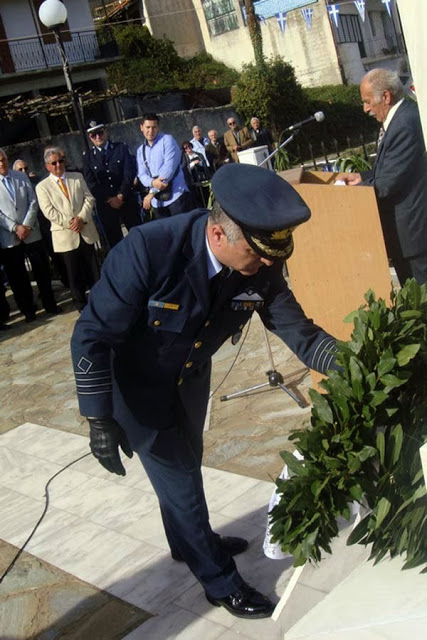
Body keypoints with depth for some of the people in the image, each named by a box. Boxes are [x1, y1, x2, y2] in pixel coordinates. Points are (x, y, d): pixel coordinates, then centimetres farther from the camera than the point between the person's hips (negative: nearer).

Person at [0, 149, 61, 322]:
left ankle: (50, 304, 21)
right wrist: (16, 228, -14)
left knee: (42, 271, 8)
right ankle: (27, 310, 20)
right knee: (17, 277, 7)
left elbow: (33, 202, 2)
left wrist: (26, 226, -9)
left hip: (31, 233, 2)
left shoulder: (21, 176, 5)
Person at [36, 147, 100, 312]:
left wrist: (81, 218, -12)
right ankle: (80, 303, 18)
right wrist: (69, 223, -15)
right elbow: (49, 211, -8)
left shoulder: (77, 177, 8)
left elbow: (89, 198, 3)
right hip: (65, 235, -2)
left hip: (86, 231, 2)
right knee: (74, 272, 6)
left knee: (92, 267, 9)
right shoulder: (42, 187, -1)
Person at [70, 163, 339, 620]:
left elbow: (301, 334, -13)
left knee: (186, 465, 25)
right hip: (136, 385, -5)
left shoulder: (262, 266, -23)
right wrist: (100, 420, -28)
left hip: (190, 378, 5)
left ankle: (191, 543, 52)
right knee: (178, 479, 5)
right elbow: (92, 336, -29)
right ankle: (219, 580, 27)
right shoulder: (149, 249, -38)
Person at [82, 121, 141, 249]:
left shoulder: (121, 148, 5)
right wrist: (110, 199, -11)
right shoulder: (87, 156, 5)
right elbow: (91, 183, -2)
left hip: (127, 200, 0)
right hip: (105, 204, 0)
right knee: (114, 241, 3)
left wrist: (121, 196, -12)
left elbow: (129, 173, -3)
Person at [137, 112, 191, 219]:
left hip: (176, 195, -5)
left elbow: (169, 167, -12)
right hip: (157, 200, 5)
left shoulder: (167, 140, -1)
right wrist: (152, 182, -19)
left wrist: (152, 192, -13)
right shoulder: (140, 150, 15)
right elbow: (142, 175, 7)